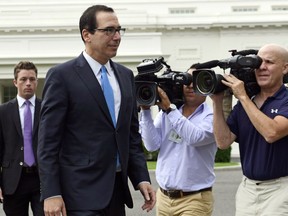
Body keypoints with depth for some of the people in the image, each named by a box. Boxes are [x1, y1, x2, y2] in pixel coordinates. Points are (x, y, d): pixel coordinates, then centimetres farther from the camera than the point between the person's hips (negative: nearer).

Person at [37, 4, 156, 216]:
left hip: (117, 189, 6)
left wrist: (142, 178, 6)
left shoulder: (126, 75, 12)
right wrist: (51, 193, -15)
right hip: (81, 191, -6)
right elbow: (48, 141, -10)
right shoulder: (62, 75, -7)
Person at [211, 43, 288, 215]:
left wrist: (243, 96, -17)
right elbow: (224, 142, 1)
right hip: (247, 188, 5)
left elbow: (271, 133, -24)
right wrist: (217, 102, -6)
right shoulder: (243, 105, 8)